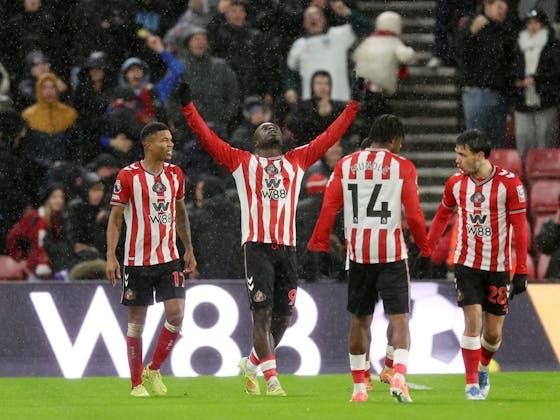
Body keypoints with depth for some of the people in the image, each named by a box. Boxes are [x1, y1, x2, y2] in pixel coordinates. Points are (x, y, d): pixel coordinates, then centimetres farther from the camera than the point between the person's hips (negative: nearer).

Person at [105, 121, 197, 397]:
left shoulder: (175, 174, 7)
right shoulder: (128, 176, -7)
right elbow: (115, 219, -4)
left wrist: (189, 250, 20)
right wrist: (111, 256, -12)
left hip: (169, 258, 4)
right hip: (137, 259, -4)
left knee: (176, 315, -10)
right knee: (136, 322, 3)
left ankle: (153, 371, 10)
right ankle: (137, 384, 13)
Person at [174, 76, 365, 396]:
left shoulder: (297, 161, 21)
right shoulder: (242, 161, 14)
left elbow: (329, 138, 22)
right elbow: (208, 138, 8)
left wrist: (354, 104, 21)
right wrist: (188, 107, -1)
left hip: (287, 247, 3)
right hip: (257, 246, -3)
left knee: (284, 315, 5)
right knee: (262, 312, -9)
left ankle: (252, 363, 26)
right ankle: (271, 378, -9)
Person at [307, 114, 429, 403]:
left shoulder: (346, 165, 7)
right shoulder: (402, 167, -1)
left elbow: (329, 208, 3)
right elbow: (414, 214, -4)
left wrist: (319, 245, 9)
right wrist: (423, 244, 12)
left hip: (358, 252, 3)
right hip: (391, 252, -3)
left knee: (360, 319, 14)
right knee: (399, 317, -2)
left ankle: (358, 387, 17)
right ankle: (398, 376, -24)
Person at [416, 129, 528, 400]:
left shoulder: (509, 183, -11)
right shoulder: (456, 183, 0)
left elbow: (519, 228, -8)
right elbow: (442, 216, 16)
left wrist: (521, 271, -11)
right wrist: (426, 252, 14)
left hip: (498, 267, -1)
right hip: (466, 264, 1)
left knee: (493, 332, 5)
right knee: (473, 320, -13)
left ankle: (483, 368, 36)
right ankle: (472, 384, -6)